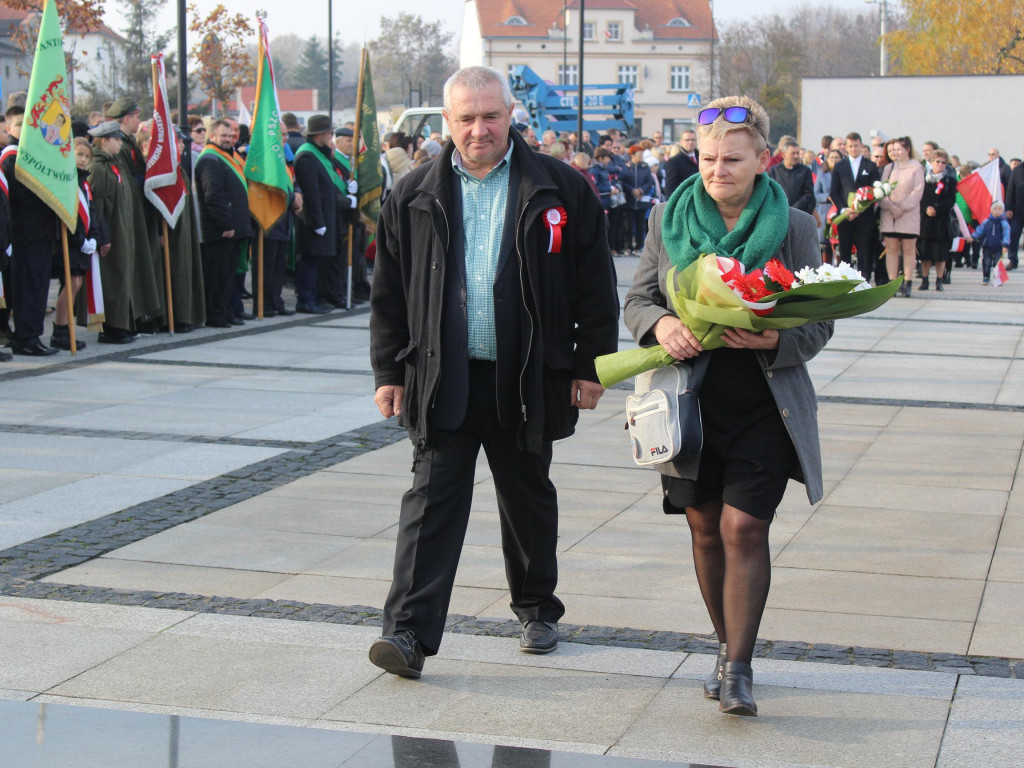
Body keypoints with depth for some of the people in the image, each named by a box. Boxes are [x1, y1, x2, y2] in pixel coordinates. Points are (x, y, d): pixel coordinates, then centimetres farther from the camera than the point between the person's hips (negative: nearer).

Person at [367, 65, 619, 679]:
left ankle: (538, 610, 33)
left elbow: (596, 287, 1)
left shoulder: (561, 190, 0)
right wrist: (389, 372, 4)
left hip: (526, 379, 0)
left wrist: (590, 367, -2)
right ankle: (410, 633, -7)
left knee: (529, 497, 14)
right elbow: (388, 293, 9)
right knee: (433, 499, -5)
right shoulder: (415, 197, 5)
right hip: (442, 377, 0)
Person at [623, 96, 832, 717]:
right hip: (693, 401, 3)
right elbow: (637, 299, 8)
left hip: (765, 406, -3)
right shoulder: (669, 219, 3)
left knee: (744, 527, -10)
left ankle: (738, 669, -3)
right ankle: (729, 649, 26)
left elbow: (819, 324, 0)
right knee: (706, 527, 9)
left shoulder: (795, 228, -3)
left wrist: (775, 339, -22)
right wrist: (661, 324, -16)